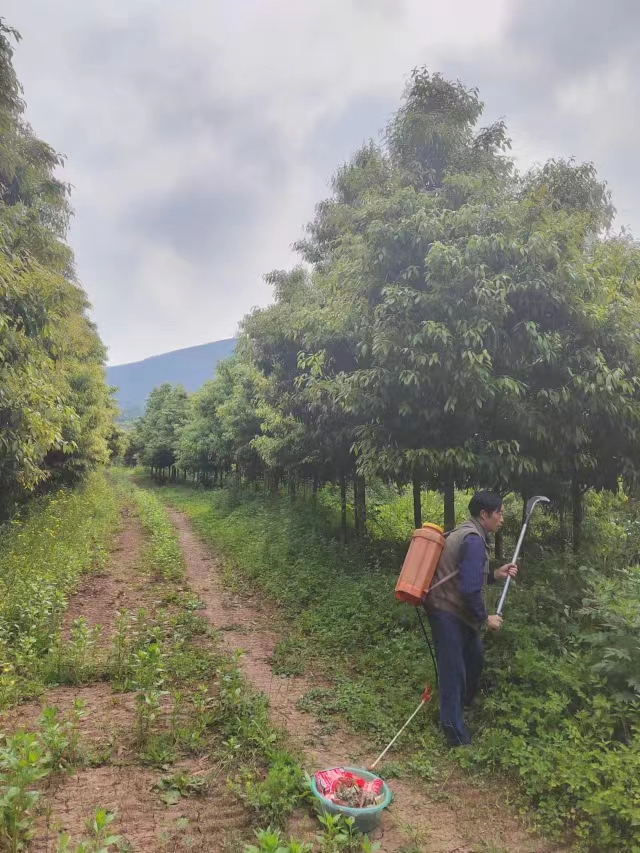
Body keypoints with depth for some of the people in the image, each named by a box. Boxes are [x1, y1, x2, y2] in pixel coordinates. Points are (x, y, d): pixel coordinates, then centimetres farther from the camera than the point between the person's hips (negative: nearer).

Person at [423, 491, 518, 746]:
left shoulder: (467, 533, 12)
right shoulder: (473, 540, -22)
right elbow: (469, 589, -26)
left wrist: (496, 575, 7)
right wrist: (486, 618, -12)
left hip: (457, 611, 11)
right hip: (448, 612, -11)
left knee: (475, 657, 25)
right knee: (454, 670, -2)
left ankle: (465, 703, 48)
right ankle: (455, 733, 9)